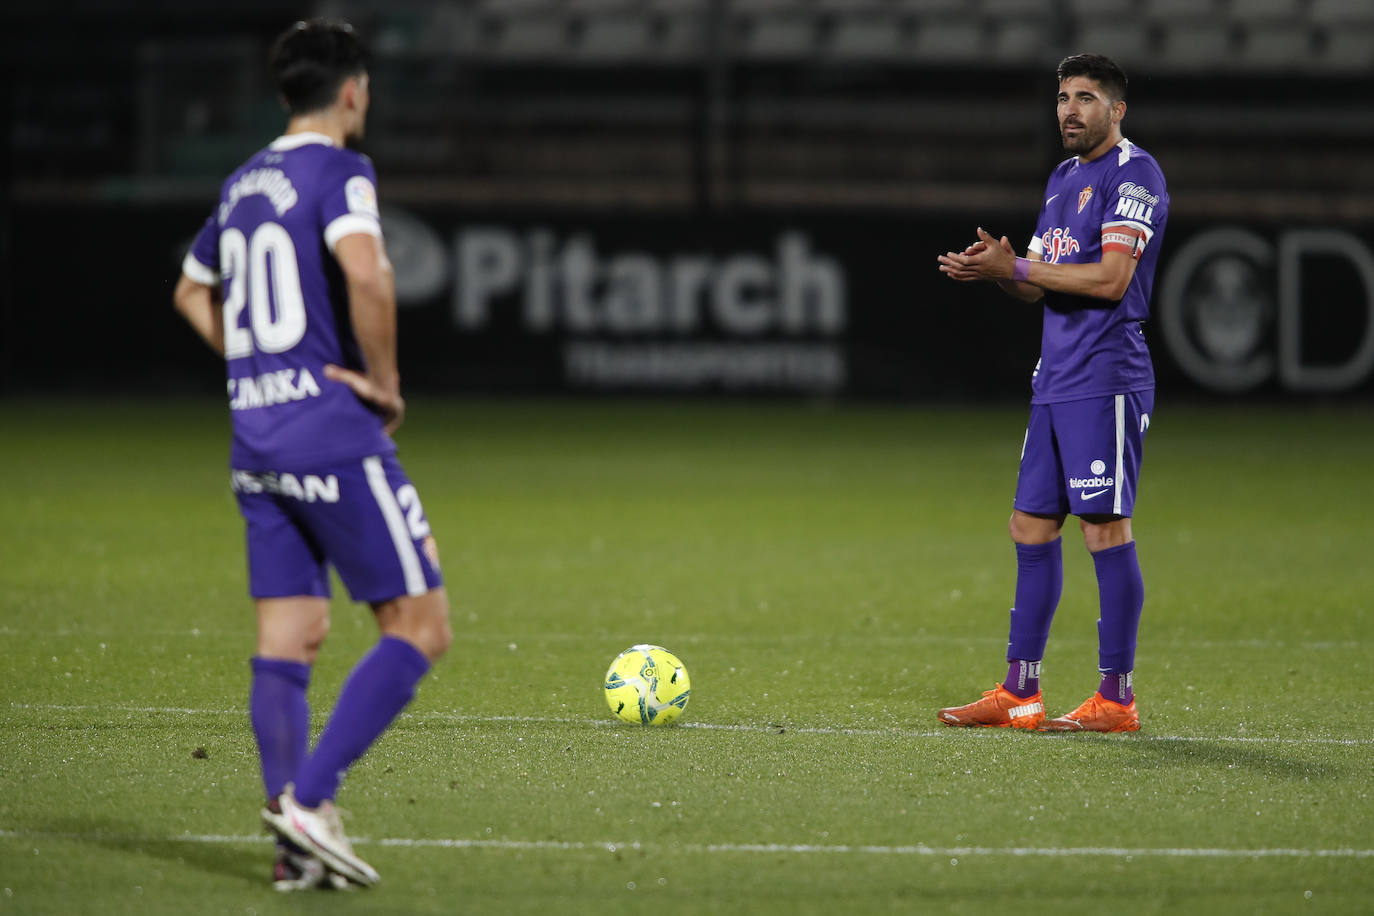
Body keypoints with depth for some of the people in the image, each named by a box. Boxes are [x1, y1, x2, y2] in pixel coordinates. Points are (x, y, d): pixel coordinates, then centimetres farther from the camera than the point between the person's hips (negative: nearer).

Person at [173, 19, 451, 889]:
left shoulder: (244, 183, 16)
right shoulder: (338, 171, -9)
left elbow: (193, 291, 32)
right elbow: (365, 272, -27)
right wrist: (385, 382, -14)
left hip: (256, 433, 8)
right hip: (333, 431, -8)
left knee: (289, 636, 8)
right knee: (421, 626, -3)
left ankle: (296, 845, 3)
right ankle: (308, 799, -13)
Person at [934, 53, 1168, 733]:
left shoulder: (1133, 174, -9)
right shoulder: (1063, 177, 19)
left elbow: (1110, 279, -19)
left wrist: (1014, 268, -14)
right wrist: (996, 267, -1)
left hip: (1105, 382, -9)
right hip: (1054, 382, 9)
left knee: (1104, 528, -8)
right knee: (1031, 528, 9)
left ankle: (1116, 700, -4)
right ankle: (1018, 693, 13)